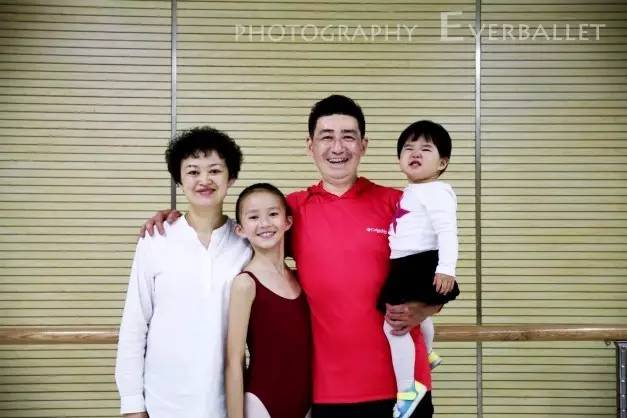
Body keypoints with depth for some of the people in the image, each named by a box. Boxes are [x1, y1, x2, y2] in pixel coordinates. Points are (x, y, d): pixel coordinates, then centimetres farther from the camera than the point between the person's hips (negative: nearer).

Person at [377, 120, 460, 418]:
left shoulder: (436, 192, -15)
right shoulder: (410, 192, 16)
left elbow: (447, 231, -25)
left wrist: (446, 269, -32)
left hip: (422, 266, -11)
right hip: (406, 267, 11)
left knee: (394, 324, -15)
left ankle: (407, 390, -7)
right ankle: (427, 356, 61)